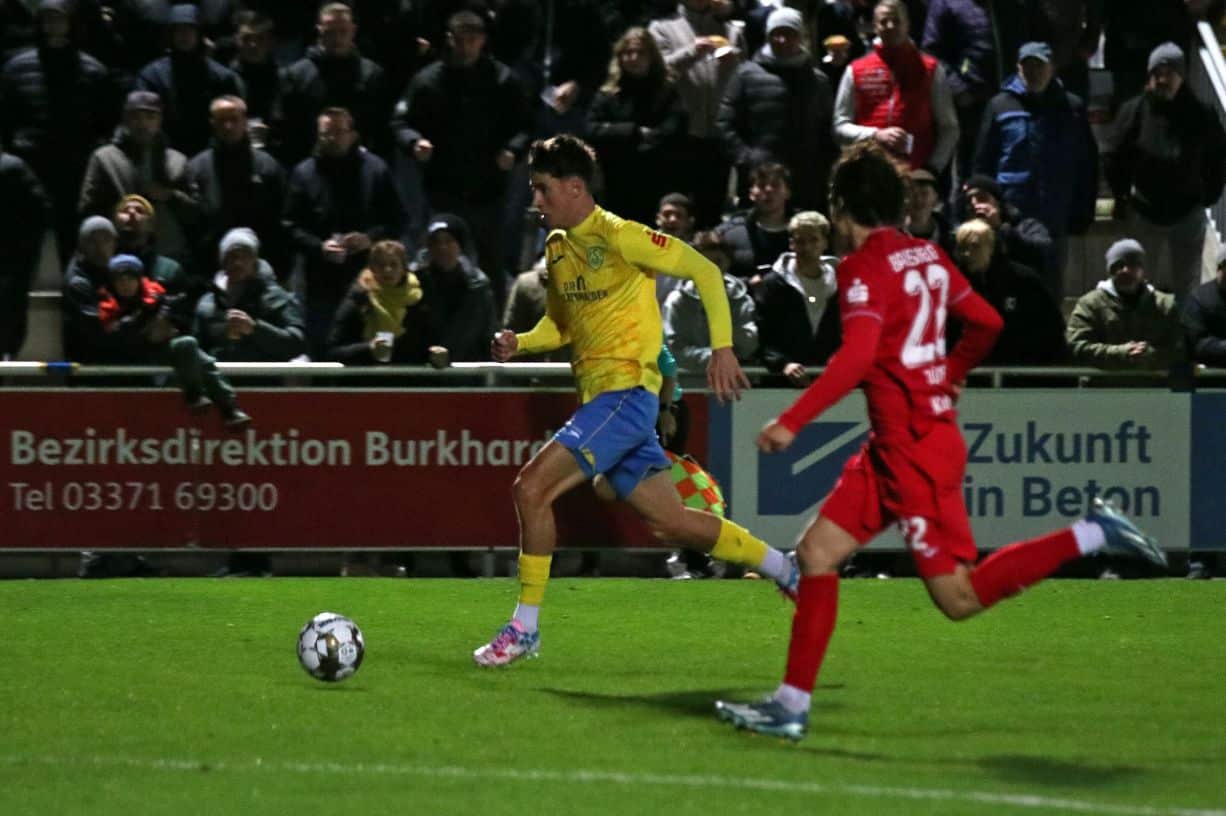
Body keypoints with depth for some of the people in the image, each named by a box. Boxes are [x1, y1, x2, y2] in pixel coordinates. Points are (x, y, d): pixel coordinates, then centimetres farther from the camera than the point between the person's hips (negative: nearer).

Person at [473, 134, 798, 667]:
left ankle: (525, 629, -10)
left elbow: (704, 270, -11)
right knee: (669, 522, 10)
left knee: (532, 486, -18)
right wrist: (519, 343, 5)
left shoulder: (619, 237, -11)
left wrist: (722, 347, -17)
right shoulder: (557, 247, 14)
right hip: (599, 398, 9)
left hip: (626, 393, -9)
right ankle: (785, 568, 25)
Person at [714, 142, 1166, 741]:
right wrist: (950, 372, 36)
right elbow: (986, 322, 19)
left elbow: (857, 356, -27)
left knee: (959, 597, -6)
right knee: (817, 553, 8)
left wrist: (791, 422, -25)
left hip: (913, 448, -9)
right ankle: (791, 706, 8)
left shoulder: (864, 266, -14)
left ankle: (1091, 536, -6)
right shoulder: (928, 256, 10)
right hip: (893, 447, 9)